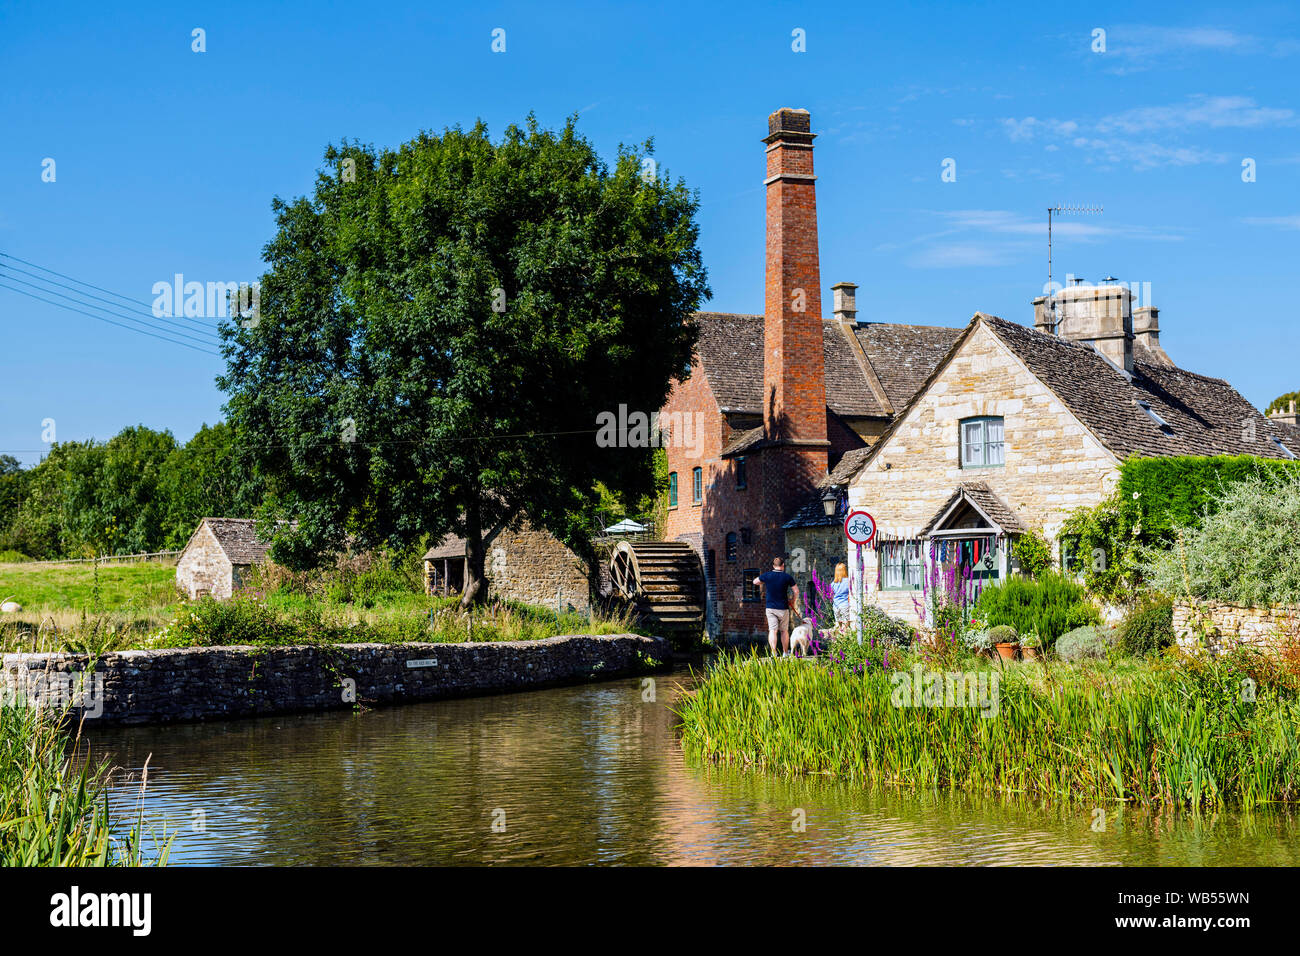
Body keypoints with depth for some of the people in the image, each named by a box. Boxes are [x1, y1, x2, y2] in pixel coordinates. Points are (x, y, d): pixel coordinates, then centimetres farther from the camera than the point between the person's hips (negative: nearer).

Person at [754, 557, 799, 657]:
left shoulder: (767, 576, -4)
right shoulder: (787, 577, -5)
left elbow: (755, 582, 12)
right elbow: (796, 591, -1)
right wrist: (793, 602, 14)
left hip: (770, 607, 0)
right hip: (783, 607, 0)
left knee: (772, 630, -4)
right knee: (784, 631, 14)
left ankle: (773, 653, -16)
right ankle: (785, 653, 23)